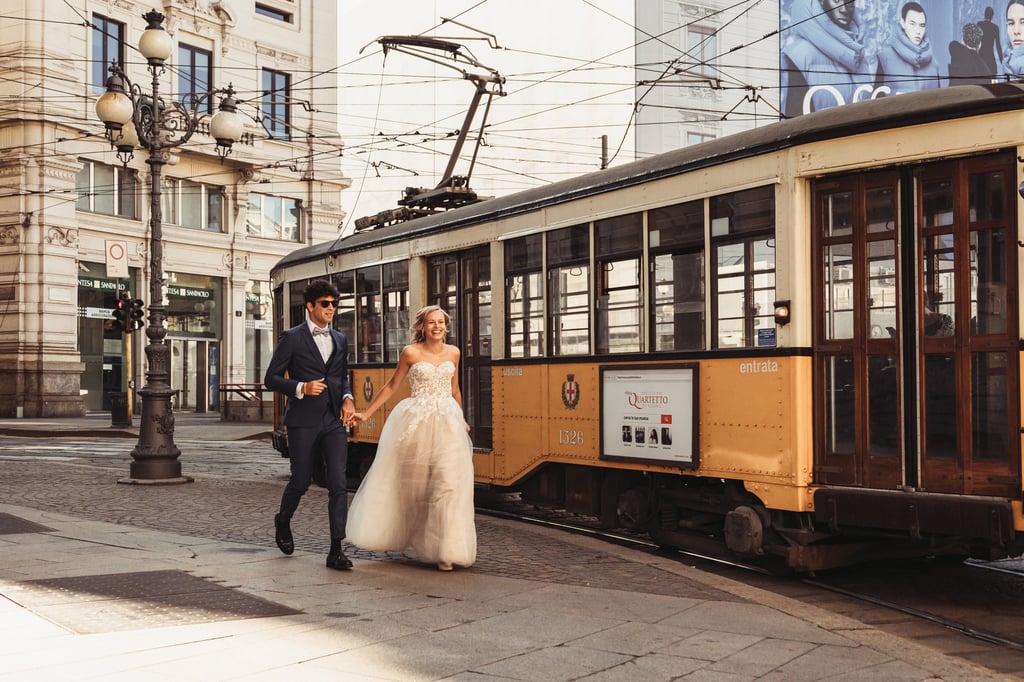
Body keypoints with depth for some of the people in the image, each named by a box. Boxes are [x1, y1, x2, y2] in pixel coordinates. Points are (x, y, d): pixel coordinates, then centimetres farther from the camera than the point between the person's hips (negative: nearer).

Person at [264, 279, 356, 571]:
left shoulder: (340, 340, 14)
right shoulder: (292, 338, -1)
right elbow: (271, 379, -2)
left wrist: (348, 398, 4)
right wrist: (301, 388, -16)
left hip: (334, 421, 4)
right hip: (303, 421, -3)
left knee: (338, 483, -6)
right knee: (301, 481, 7)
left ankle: (336, 549, -5)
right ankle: (283, 521, 39)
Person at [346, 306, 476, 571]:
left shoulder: (453, 353, 8)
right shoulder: (411, 353, -2)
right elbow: (391, 386, 5)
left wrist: (460, 422, 27)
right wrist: (366, 414, 4)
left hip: (447, 422, 3)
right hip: (416, 422, -2)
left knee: (449, 480, -8)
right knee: (410, 481, 5)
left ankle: (444, 550, 0)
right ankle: (393, 535, 28)